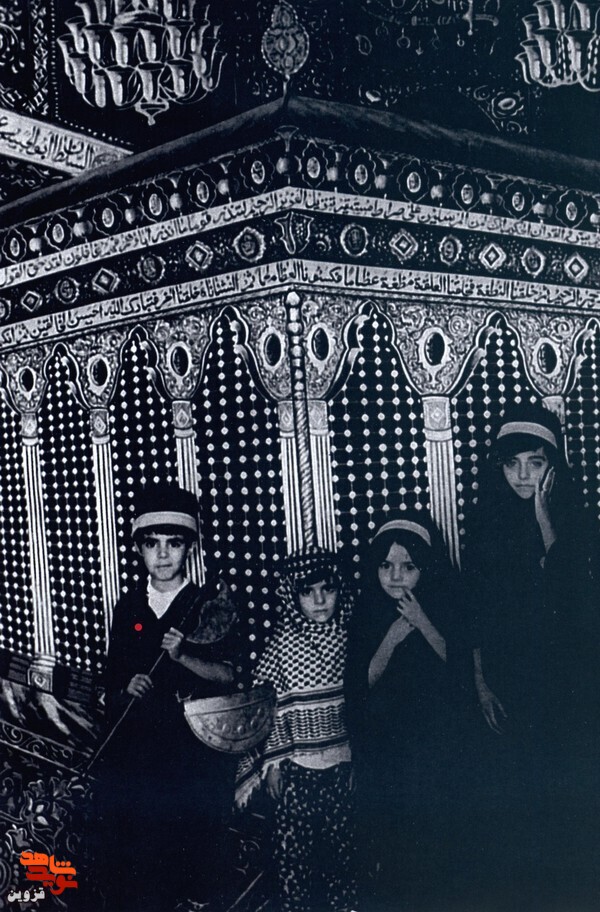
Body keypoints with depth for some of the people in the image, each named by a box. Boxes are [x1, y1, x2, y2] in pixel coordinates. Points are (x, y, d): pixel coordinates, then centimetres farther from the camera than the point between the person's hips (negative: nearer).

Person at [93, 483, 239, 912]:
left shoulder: (212, 607, -3)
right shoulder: (128, 608, 7)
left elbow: (227, 675, -5)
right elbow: (112, 679, 13)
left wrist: (182, 656, -19)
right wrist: (126, 689, -8)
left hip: (195, 751, -2)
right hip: (135, 750, 3)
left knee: (193, 853, 3)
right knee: (132, 860, 3)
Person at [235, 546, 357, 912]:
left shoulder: (349, 637, -3)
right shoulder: (283, 642, -9)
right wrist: (273, 764, -5)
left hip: (343, 762, 2)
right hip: (297, 765, -2)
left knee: (343, 842, 12)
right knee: (295, 844, 7)